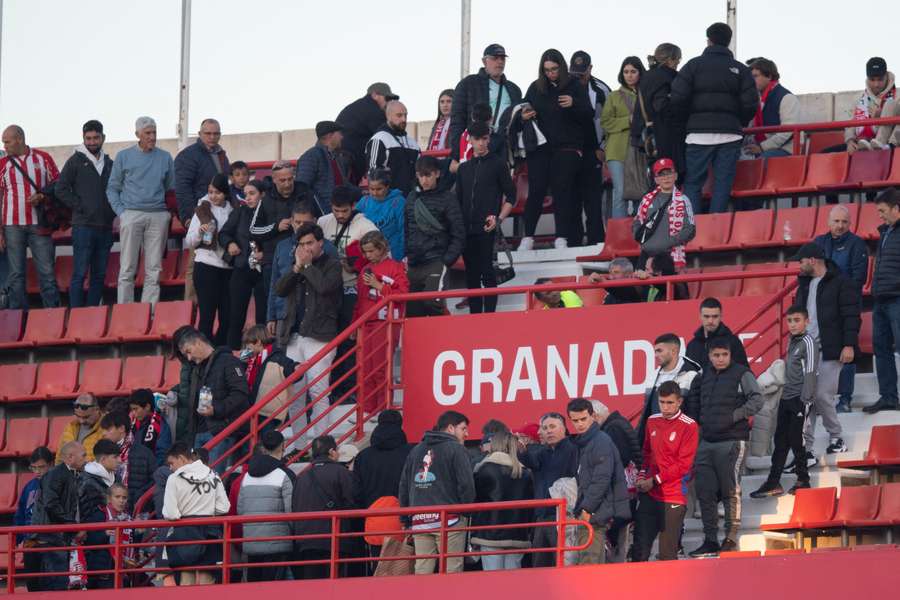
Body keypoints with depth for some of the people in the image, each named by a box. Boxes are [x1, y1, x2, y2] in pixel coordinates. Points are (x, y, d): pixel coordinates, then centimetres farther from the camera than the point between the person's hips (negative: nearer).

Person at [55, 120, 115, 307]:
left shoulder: (109, 163, 15)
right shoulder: (76, 161, 2)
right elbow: (61, 190, -3)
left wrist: (113, 212, 5)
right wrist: (80, 207, -9)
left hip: (105, 227, 5)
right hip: (83, 226, -5)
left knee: (99, 275, 6)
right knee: (80, 274, -8)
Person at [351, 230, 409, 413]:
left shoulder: (395, 267, -3)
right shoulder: (366, 269, 19)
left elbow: (402, 294, -13)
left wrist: (378, 286, -15)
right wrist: (355, 323, 19)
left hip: (385, 324, -7)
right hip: (366, 323, 7)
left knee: (381, 369, -7)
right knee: (365, 369, 6)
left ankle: (384, 410, -1)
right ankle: (367, 408, 11)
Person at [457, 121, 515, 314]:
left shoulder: (497, 164, 4)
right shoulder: (464, 168, 17)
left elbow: (510, 197, 2)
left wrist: (499, 219, -10)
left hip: (487, 228, -5)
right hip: (467, 229, 5)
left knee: (487, 272, -11)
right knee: (471, 274, 6)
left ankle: (489, 313, -12)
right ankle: (474, 314, 10)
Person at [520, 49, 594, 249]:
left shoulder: (575, 87, 3)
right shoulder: (535, 88, 10)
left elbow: (589, 114, -1)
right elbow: (523, 112, 18)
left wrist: (574, 104, -21)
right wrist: (523, 116, -6)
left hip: (567, 147, -2)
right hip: (540, 147, 2)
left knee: (562, 190, -6)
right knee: (536, 190, -4)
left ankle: (562, 238, -5)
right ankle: (528, 237, -1)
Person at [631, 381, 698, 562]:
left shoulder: (688, 426, -7)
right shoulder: (652, 421, 11)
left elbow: (684, 464, -11)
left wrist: (655, 481, -11)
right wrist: (642, 477, 6)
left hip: (673, 498, -6)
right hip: (649, 495, 6)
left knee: (667, 554, -4)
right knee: (639, 549, 5)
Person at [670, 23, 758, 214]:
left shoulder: (694, 65, 3)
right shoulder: (740, 69, 6)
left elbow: (678, 98, -5)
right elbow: (750, 104, 0)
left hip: (699, 132, -1)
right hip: (729, 133, 1)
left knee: (693, 183, 3)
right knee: (723, 184, 2)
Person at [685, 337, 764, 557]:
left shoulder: (741, 374, -2)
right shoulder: (705, 376, 16)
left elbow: (756, 400, -11)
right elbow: (693, 404, 27)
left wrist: (734, 416, -19)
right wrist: (698, 422, 12)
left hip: (732, 442, -6)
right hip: (706, 441, 6)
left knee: (730, 491, -4)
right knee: (705, 492, 4)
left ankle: (731, 537, 2)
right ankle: (710, 540, 10)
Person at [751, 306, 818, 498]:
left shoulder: (807, 342, -11)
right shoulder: (793, 341, 14)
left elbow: (810, 372, -16)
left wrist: (806, 399, -19)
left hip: (799, 398, -8)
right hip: (786, 397, 8)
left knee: (796, 439, -5)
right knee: (780, 440, 9)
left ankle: (803, 480, 7)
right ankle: (773, 482, 12)